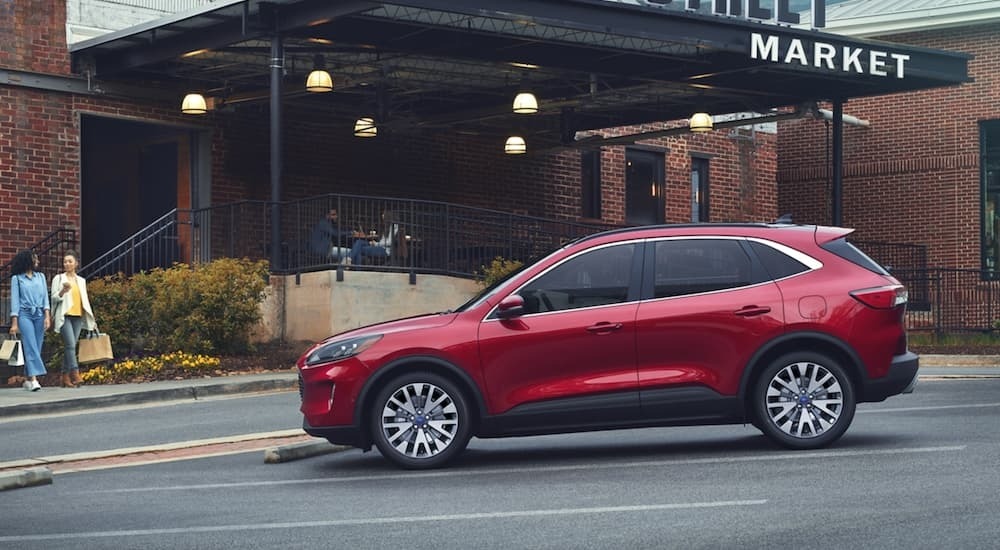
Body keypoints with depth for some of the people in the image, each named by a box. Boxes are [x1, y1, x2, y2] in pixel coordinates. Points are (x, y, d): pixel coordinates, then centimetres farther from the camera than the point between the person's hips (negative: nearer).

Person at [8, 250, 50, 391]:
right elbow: (15, 299, 1)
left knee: (36, 347, 0)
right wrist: (14, 322, -5)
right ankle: (33, 378, -24)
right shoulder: (17, 278, 3)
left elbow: (45, 296, 10)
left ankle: (28, 379, 7)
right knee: (30, 346, -15)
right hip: (25, 314, -4)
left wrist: (47, 316, -3)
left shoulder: (40, 276, 14)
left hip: (39, 314, 4)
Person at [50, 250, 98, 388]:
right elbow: (54, 298, 0)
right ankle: (75, 374, -23)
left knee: (71, 346, 3)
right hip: (64, 316, -4)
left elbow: (85, 301, 19)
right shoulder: (58, 278, 5)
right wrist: (63, 291, -20)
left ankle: (66, 377, 6)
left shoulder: (81, 281, 17)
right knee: (70, 345, -16)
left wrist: (92, 320, 16)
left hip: (78, 316, 4)